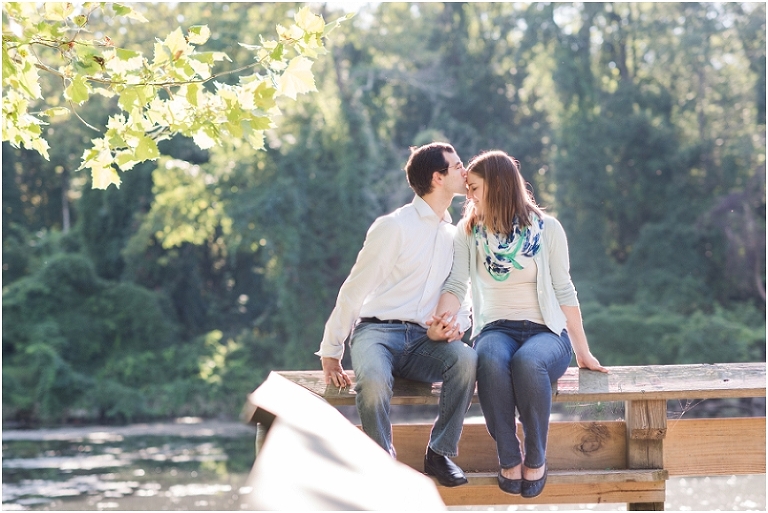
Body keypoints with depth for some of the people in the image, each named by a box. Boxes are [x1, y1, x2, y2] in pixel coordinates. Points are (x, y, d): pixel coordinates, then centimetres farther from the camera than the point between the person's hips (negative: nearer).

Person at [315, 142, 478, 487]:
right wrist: (330, 354, -4)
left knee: (466, 358, -30)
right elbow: (354, 290, -1)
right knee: (373, 379, -39)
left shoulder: (454, 236, 17)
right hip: (376, 330, -4)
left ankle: (440, 453, -17)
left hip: (424, 340, 5)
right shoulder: (395, 226, -2)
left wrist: (454, 326, -7)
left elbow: (462, 301, 19)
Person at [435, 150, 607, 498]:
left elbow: (564, 292, 5)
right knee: (491, 361, -38)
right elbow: (455, 285, -3)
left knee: (528, 362, -39)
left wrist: (583, 353, 6)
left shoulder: (546, 228, 2)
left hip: (546, 330, -1)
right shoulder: (469, 230, 8)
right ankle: (508, 457, -25)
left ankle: (536, 456, -20)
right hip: (496, 330, 1)